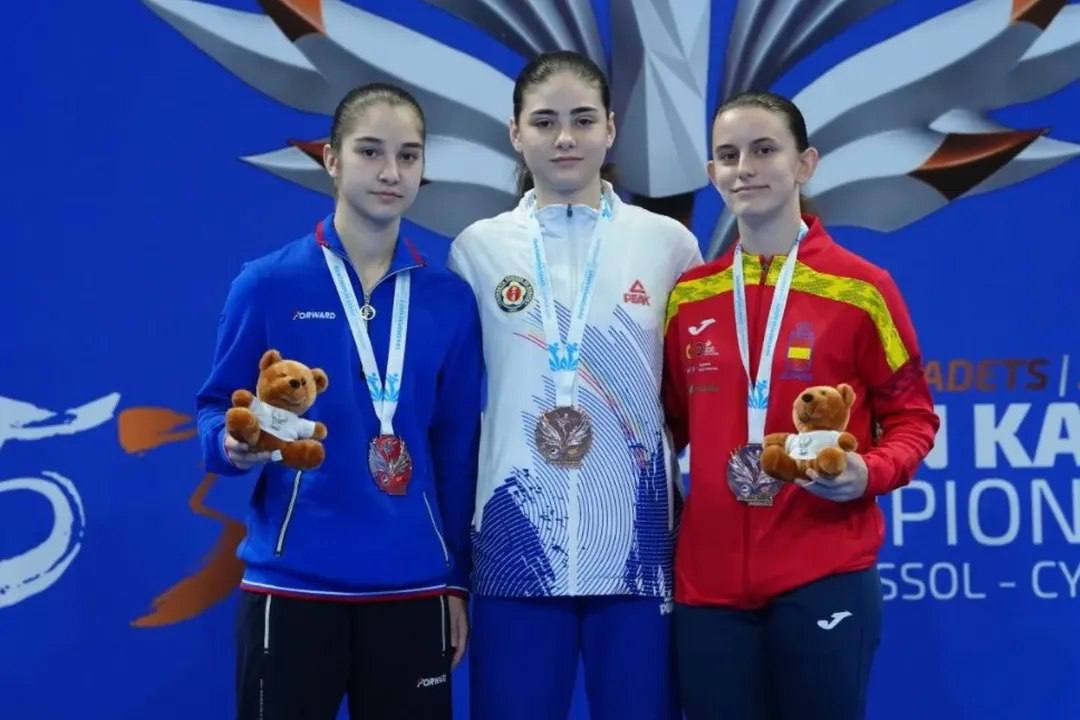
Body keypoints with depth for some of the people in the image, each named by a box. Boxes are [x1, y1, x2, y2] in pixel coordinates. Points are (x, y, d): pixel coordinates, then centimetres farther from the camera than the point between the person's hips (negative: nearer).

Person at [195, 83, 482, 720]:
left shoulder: (450, 299, 5)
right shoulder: (269, 283, -2)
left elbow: (458, 448, 8)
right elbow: (216, 410, 4)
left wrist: (456, 580, 8)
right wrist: (234, 444, -19)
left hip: (412, 586, 3)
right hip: (292, 583, -2)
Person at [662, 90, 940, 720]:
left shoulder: (861, 289, -2)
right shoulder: (687, 297, 9)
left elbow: (912, 416, 3)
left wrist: (870, 473, -15)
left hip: (825, 575, -4)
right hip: (708, 579, 4)